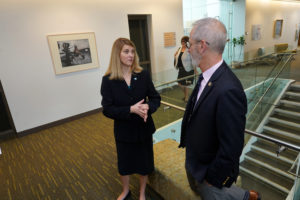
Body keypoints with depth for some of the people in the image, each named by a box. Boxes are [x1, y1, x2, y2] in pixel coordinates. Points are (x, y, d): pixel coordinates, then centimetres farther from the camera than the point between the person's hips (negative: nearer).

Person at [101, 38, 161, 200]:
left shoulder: (143, 75, -8)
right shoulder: (108, 80, -12)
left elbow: (155, 98, -3)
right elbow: (107, 109, -13)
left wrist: (148, 107, -25)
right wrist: (131, 109, -27)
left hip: (144, 128, 1)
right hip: (123, 130, 0)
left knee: (144, 162, 17)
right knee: (124, 163, 20)